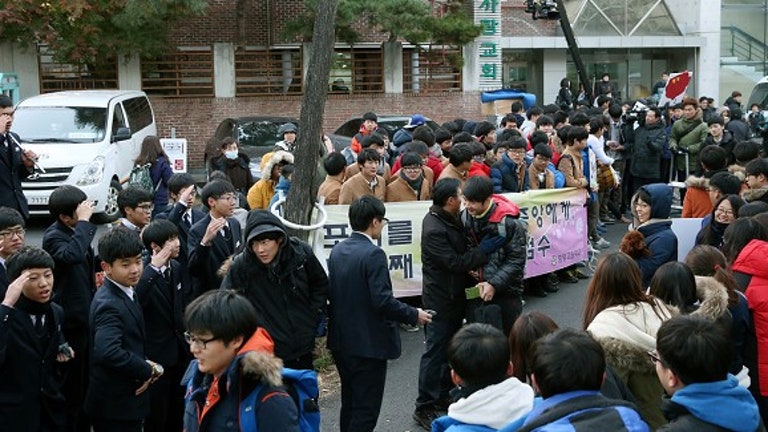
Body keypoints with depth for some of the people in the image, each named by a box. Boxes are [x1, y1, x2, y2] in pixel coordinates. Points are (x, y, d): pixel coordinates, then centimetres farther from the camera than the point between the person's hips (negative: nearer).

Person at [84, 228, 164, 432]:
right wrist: (147, 370, -22)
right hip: (115, 406, -9)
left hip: (126, 399, 9)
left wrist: (145, 364, 0)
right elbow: (108, 352, -36)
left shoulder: (125, 293, 8)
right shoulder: (109, 304, -22)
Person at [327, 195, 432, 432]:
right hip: (368, 343, -8)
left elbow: (331, 293, 9)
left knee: (349, 404, 19)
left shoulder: (337, 251, 5)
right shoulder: (373, 254, -18)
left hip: (341, 341, 8)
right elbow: (383, 301, -23)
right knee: (366, 410, 0)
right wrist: (414, 315, -10)